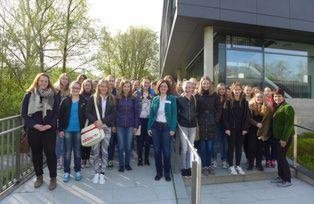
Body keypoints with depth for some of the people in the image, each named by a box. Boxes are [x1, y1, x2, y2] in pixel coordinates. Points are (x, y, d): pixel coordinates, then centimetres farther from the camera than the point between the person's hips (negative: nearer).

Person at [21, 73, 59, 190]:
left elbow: (56, 112, 1)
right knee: (36, 153, 12)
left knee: (50, 153, 0)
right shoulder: (29, 95, 3)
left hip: (49, 129, -1)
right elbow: (24, 113, 1)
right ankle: (39, 177, 29)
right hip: (33, 129, 1)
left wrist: (50, 125, -13)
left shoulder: (54, 95, 3)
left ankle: (53, 178, 14)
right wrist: (34, 124, -11)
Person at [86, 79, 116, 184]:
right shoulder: (93, 98, 4)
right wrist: (95, 121, -16)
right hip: (95, 127, -1)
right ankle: (96, 173, 17)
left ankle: (102, 173, 14)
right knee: (95, 151, 3)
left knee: (104, 151, 4)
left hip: (107, 127, 1)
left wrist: (102, 121, -13)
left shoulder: (111, 99, 7)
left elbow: (113, 114, 0)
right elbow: (87, 112, 0)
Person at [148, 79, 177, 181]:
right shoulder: (155, 99, 8)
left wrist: (173, 128, -11)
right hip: (155, 126, 3)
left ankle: (167, 173, 18)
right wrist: (149, 127, 2)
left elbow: (174, 114, -4)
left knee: (166, 150, 1)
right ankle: (159, 172, 22)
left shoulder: (172, 99, 0)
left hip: (166, 127, -2)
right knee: (157, 150, 7)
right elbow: (151, 114, 8)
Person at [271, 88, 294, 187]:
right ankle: (281, 176, 26)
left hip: (284, 138, -8)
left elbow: (289, 125, -18)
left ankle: (287, 180, 10)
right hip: (276, 136, 8)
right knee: (278, 157, 14)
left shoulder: (288, 108, -13)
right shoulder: (276, 108, 12)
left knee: (281, 157, -3)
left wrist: (284, 139, -20)